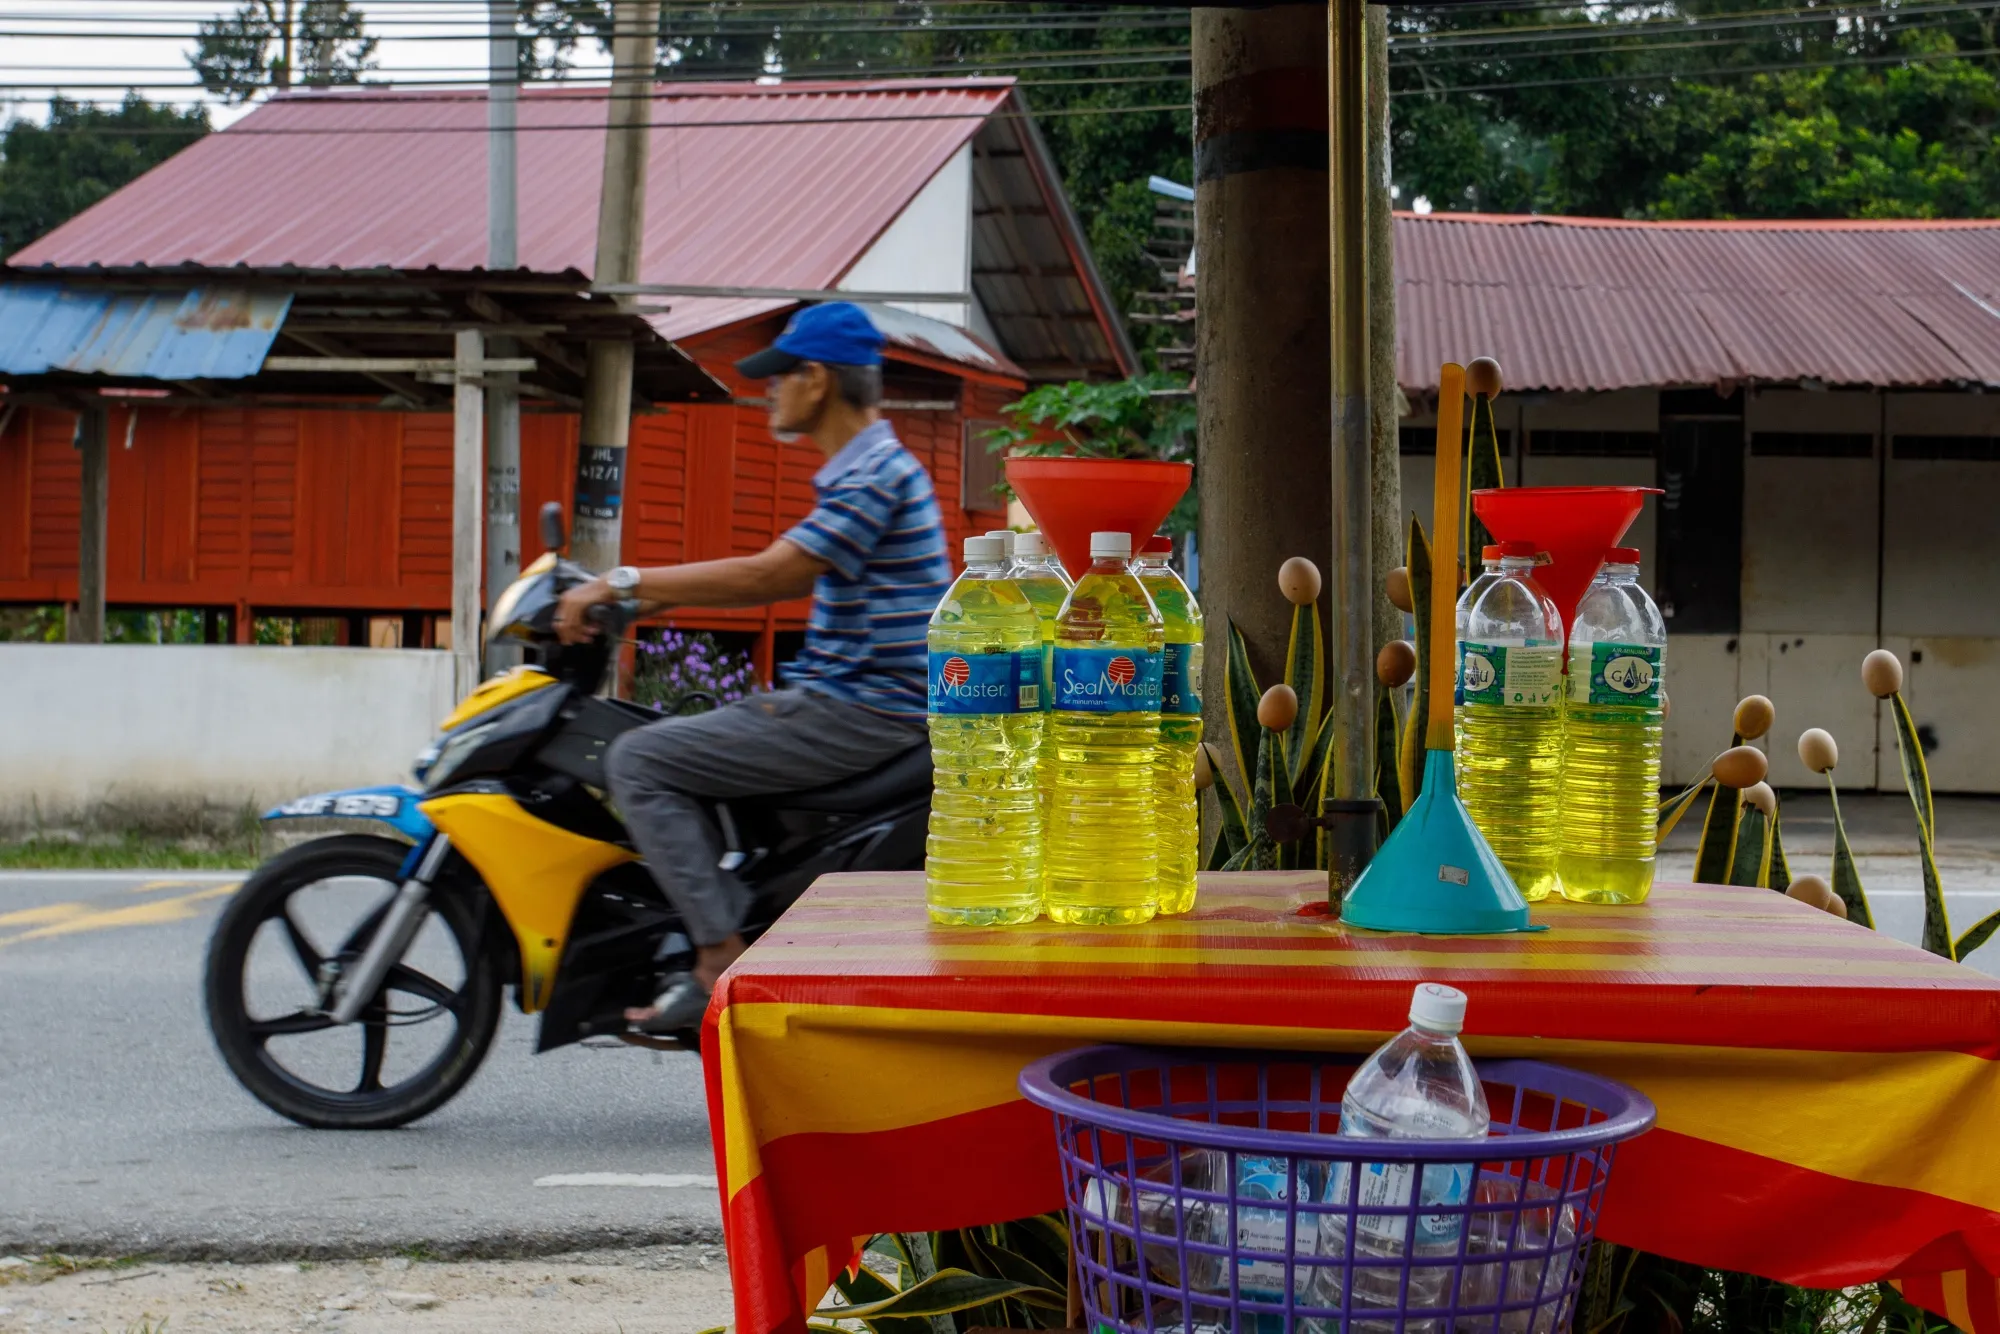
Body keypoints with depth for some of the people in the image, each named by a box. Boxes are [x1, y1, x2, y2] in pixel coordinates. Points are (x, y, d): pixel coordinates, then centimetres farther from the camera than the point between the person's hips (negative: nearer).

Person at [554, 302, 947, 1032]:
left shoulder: (877, 473, -15)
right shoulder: (860, 469, 18)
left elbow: (768, 574, -23)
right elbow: (781, 581, 22)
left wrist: (624, 582, -19)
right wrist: (655, 593, 17)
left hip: (860, 711, -11)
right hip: (845, 700, 11)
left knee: (639, 761, -13)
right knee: (675, 743, 21)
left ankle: (723, 960, -17)